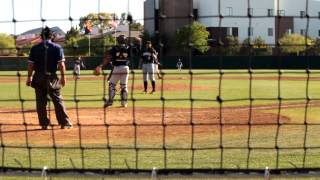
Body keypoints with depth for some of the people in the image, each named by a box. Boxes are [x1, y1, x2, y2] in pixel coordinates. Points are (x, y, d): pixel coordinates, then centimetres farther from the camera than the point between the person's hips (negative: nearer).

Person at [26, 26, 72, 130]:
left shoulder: (34, 48, 1)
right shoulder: (57, 48, -3)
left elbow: (30, 64, -1)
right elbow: (61, 64, -8)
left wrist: (29, 77, 6)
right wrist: (63, 76, -4)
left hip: (38, 78, 1)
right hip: (52, 77, -1)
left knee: (41, 101, 7)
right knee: (58, 100, 7)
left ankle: (44, 124, 7)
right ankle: (64, 122, 6)